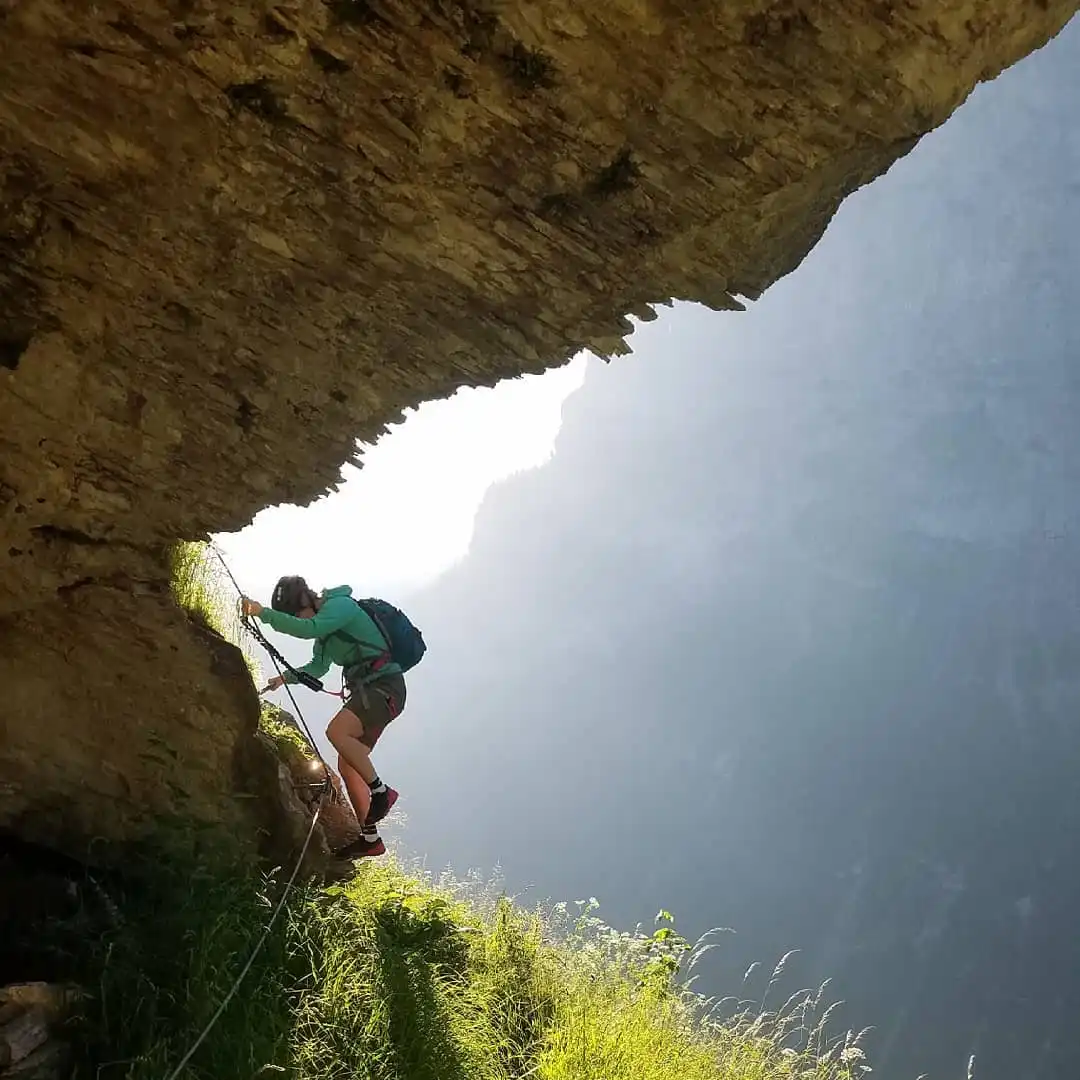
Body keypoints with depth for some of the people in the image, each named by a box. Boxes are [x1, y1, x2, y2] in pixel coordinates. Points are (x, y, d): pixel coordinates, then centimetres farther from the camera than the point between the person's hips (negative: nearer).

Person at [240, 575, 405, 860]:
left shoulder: (341, 605, -11)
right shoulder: (325, 622, 18)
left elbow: (308, 629, -29)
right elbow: (318, 666, 30)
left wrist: (263, 613, -27)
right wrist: (286, 677, 16)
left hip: (385, 685, -10)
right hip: (367, 690, 10)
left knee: (336, 731, -28)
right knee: (347, 764, 6)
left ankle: (381, 792, -15)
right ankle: (370, 838, 11)